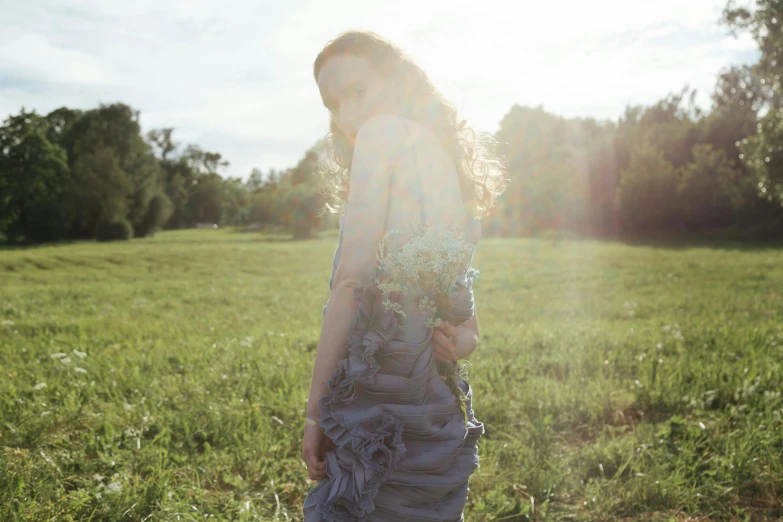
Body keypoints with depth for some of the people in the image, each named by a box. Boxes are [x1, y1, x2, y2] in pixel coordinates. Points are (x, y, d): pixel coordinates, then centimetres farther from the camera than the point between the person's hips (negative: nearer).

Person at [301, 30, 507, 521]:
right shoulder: (442, 153, 20)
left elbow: (351, 282, -13)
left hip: (382, 397, -9)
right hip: (441, 406, 9)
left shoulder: (384, 130, -5)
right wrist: (462, 340, -3)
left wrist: (316, 411, -10)